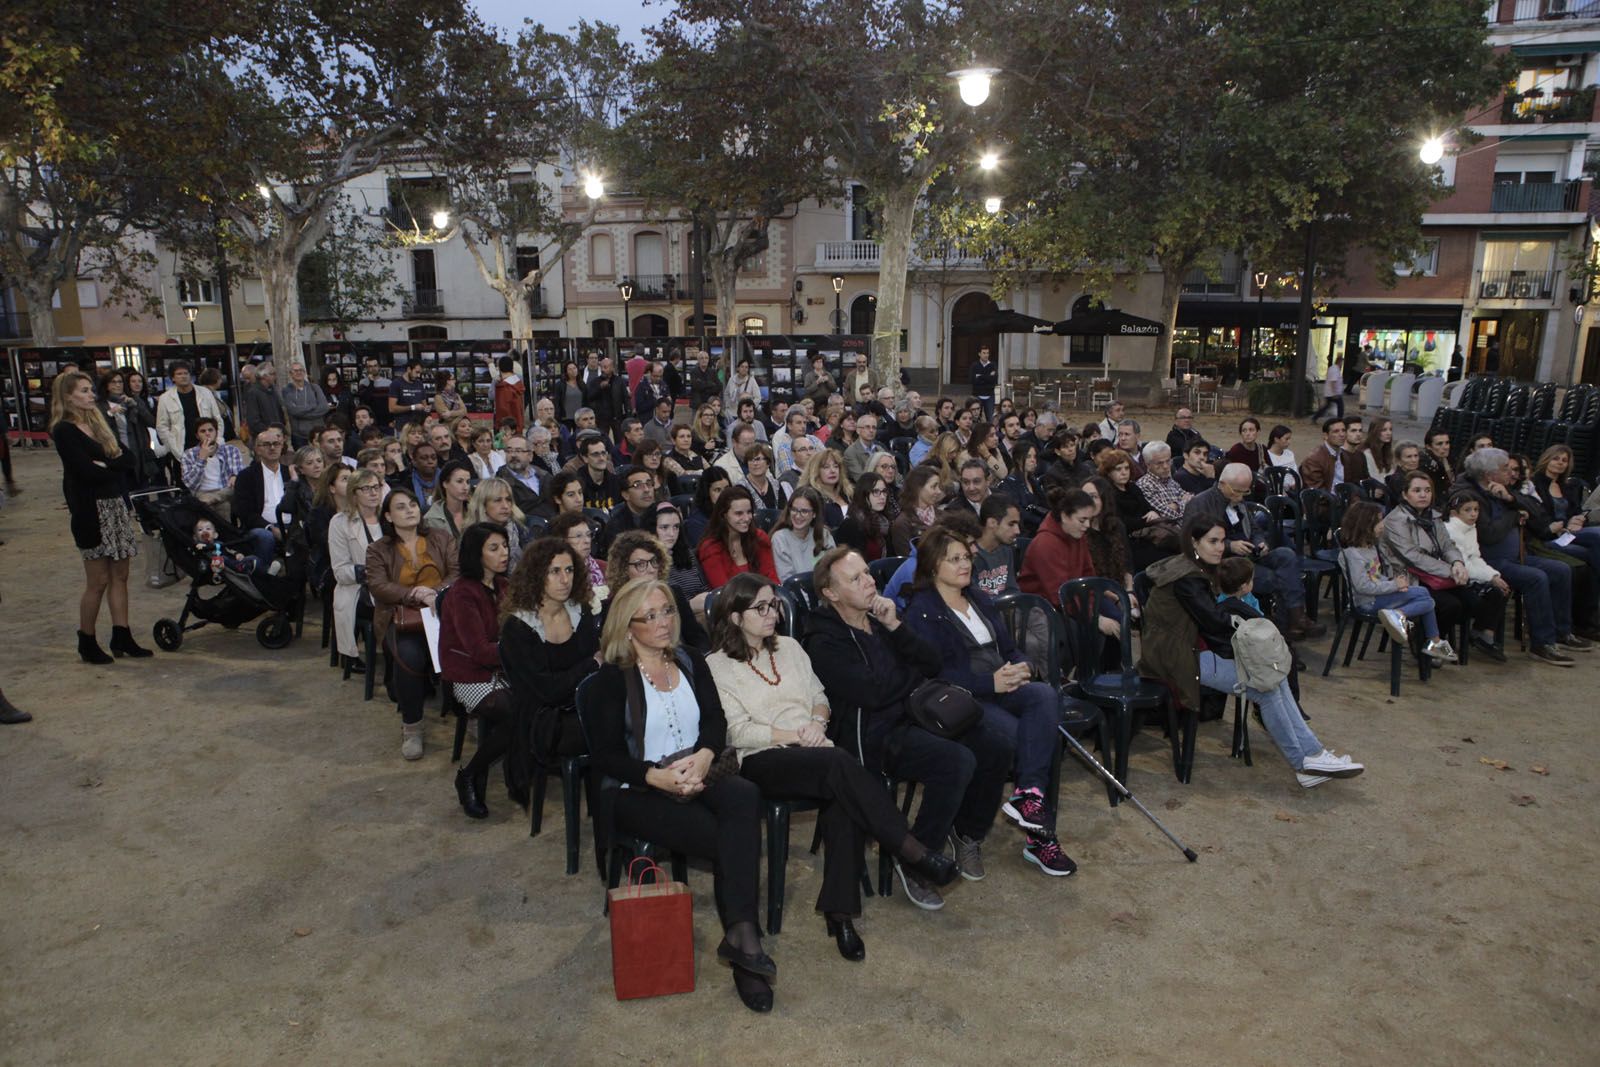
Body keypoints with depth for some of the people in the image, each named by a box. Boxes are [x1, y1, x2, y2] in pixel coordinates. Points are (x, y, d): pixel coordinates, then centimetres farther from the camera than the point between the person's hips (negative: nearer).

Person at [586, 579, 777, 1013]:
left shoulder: (690, 662, 13)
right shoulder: (612, 678, -1)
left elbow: (716, 721, 7)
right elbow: (603, 756, -6)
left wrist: (703, 756, -15)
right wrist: (657, 776, -21)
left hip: (697, 778, 4)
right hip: (637, 793, -3)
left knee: (744, 795, -32)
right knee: (727, 837, -29)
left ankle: (740, 931, -34)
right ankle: (742, 938, -15)